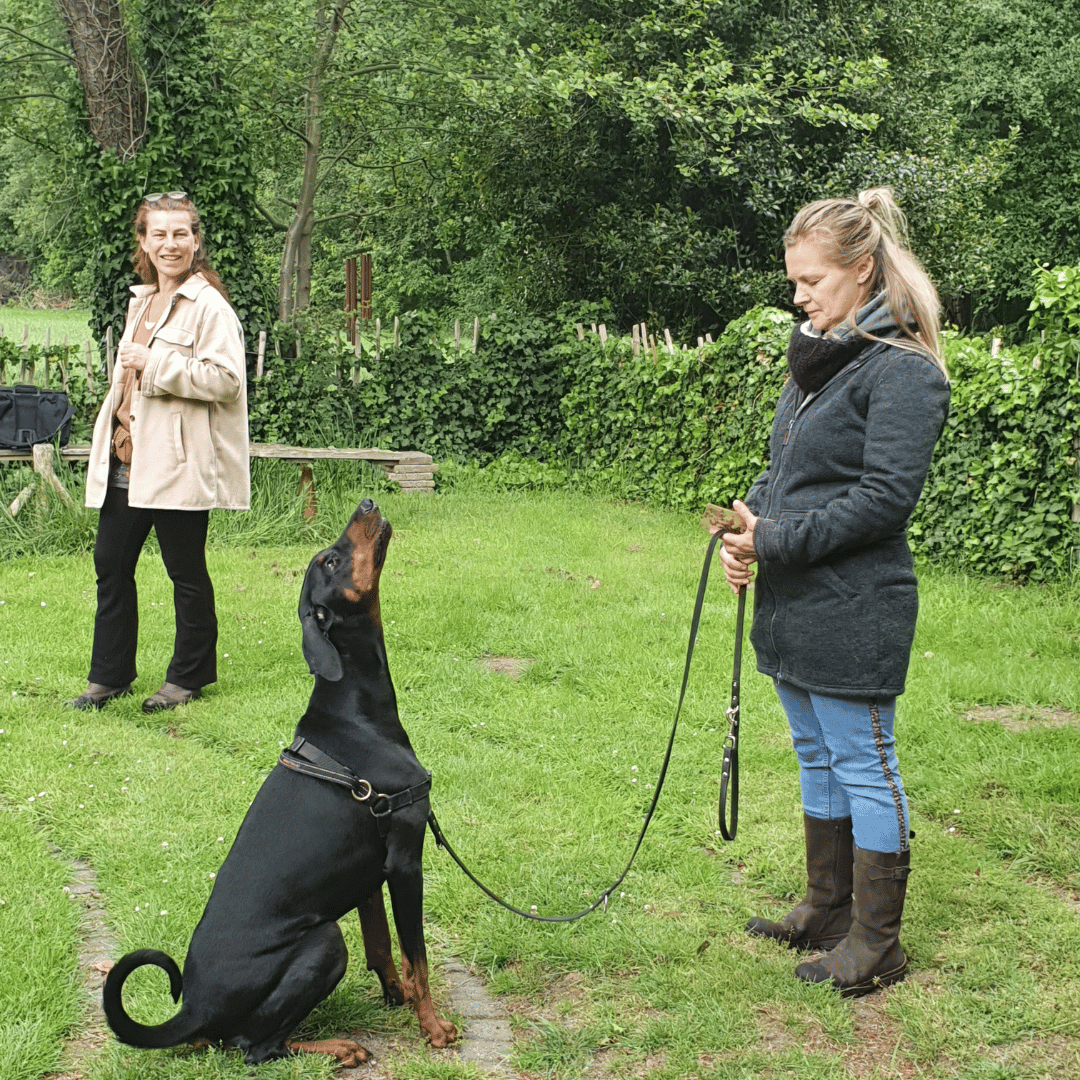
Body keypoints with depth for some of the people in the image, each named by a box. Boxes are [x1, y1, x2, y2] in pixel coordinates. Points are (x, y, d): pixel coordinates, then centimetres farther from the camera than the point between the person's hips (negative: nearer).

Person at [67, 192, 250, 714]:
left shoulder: (208, 306, -10)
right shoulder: (141, 302, 17)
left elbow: (226, 378, -21)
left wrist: (153, 366, -20)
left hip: (178, 465, -8)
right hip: (126, 461, 8)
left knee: (186, 572, 4)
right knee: (111, 564, 11)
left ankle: (189, 676, 19)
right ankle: (110, 676, 22)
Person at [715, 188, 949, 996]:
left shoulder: (903, 372, -15)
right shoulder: (817, 360, 13)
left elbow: (884, 497, -21)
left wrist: (775, 542, -19)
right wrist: (748, 522, -1)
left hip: (852, 616, -9)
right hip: (794, 606, 9)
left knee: (864, 768, 1)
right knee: (818, 761, 19)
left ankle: (875, 945, 13)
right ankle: (827, 909, 33)